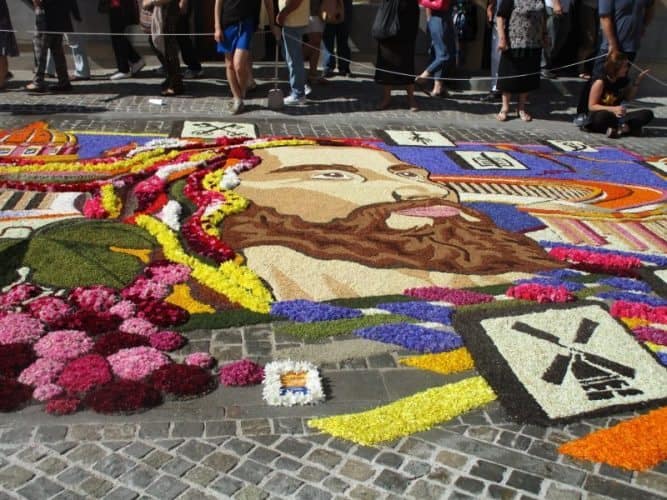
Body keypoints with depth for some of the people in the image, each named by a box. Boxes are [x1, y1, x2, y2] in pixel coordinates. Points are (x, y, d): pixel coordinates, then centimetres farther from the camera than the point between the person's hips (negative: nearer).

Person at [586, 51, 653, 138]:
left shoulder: (623, 81, 4)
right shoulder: (600, 82, -13)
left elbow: (629, 98, 20)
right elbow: (591, 106, -14)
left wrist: (637, 82, 6)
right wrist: (613, 109, -25)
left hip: (617, 116, 7)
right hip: (599, 118, -6)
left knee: (648, 113, -14)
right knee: (603, 116, -43)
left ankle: (618, 128, -30)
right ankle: (629, 127, -25)